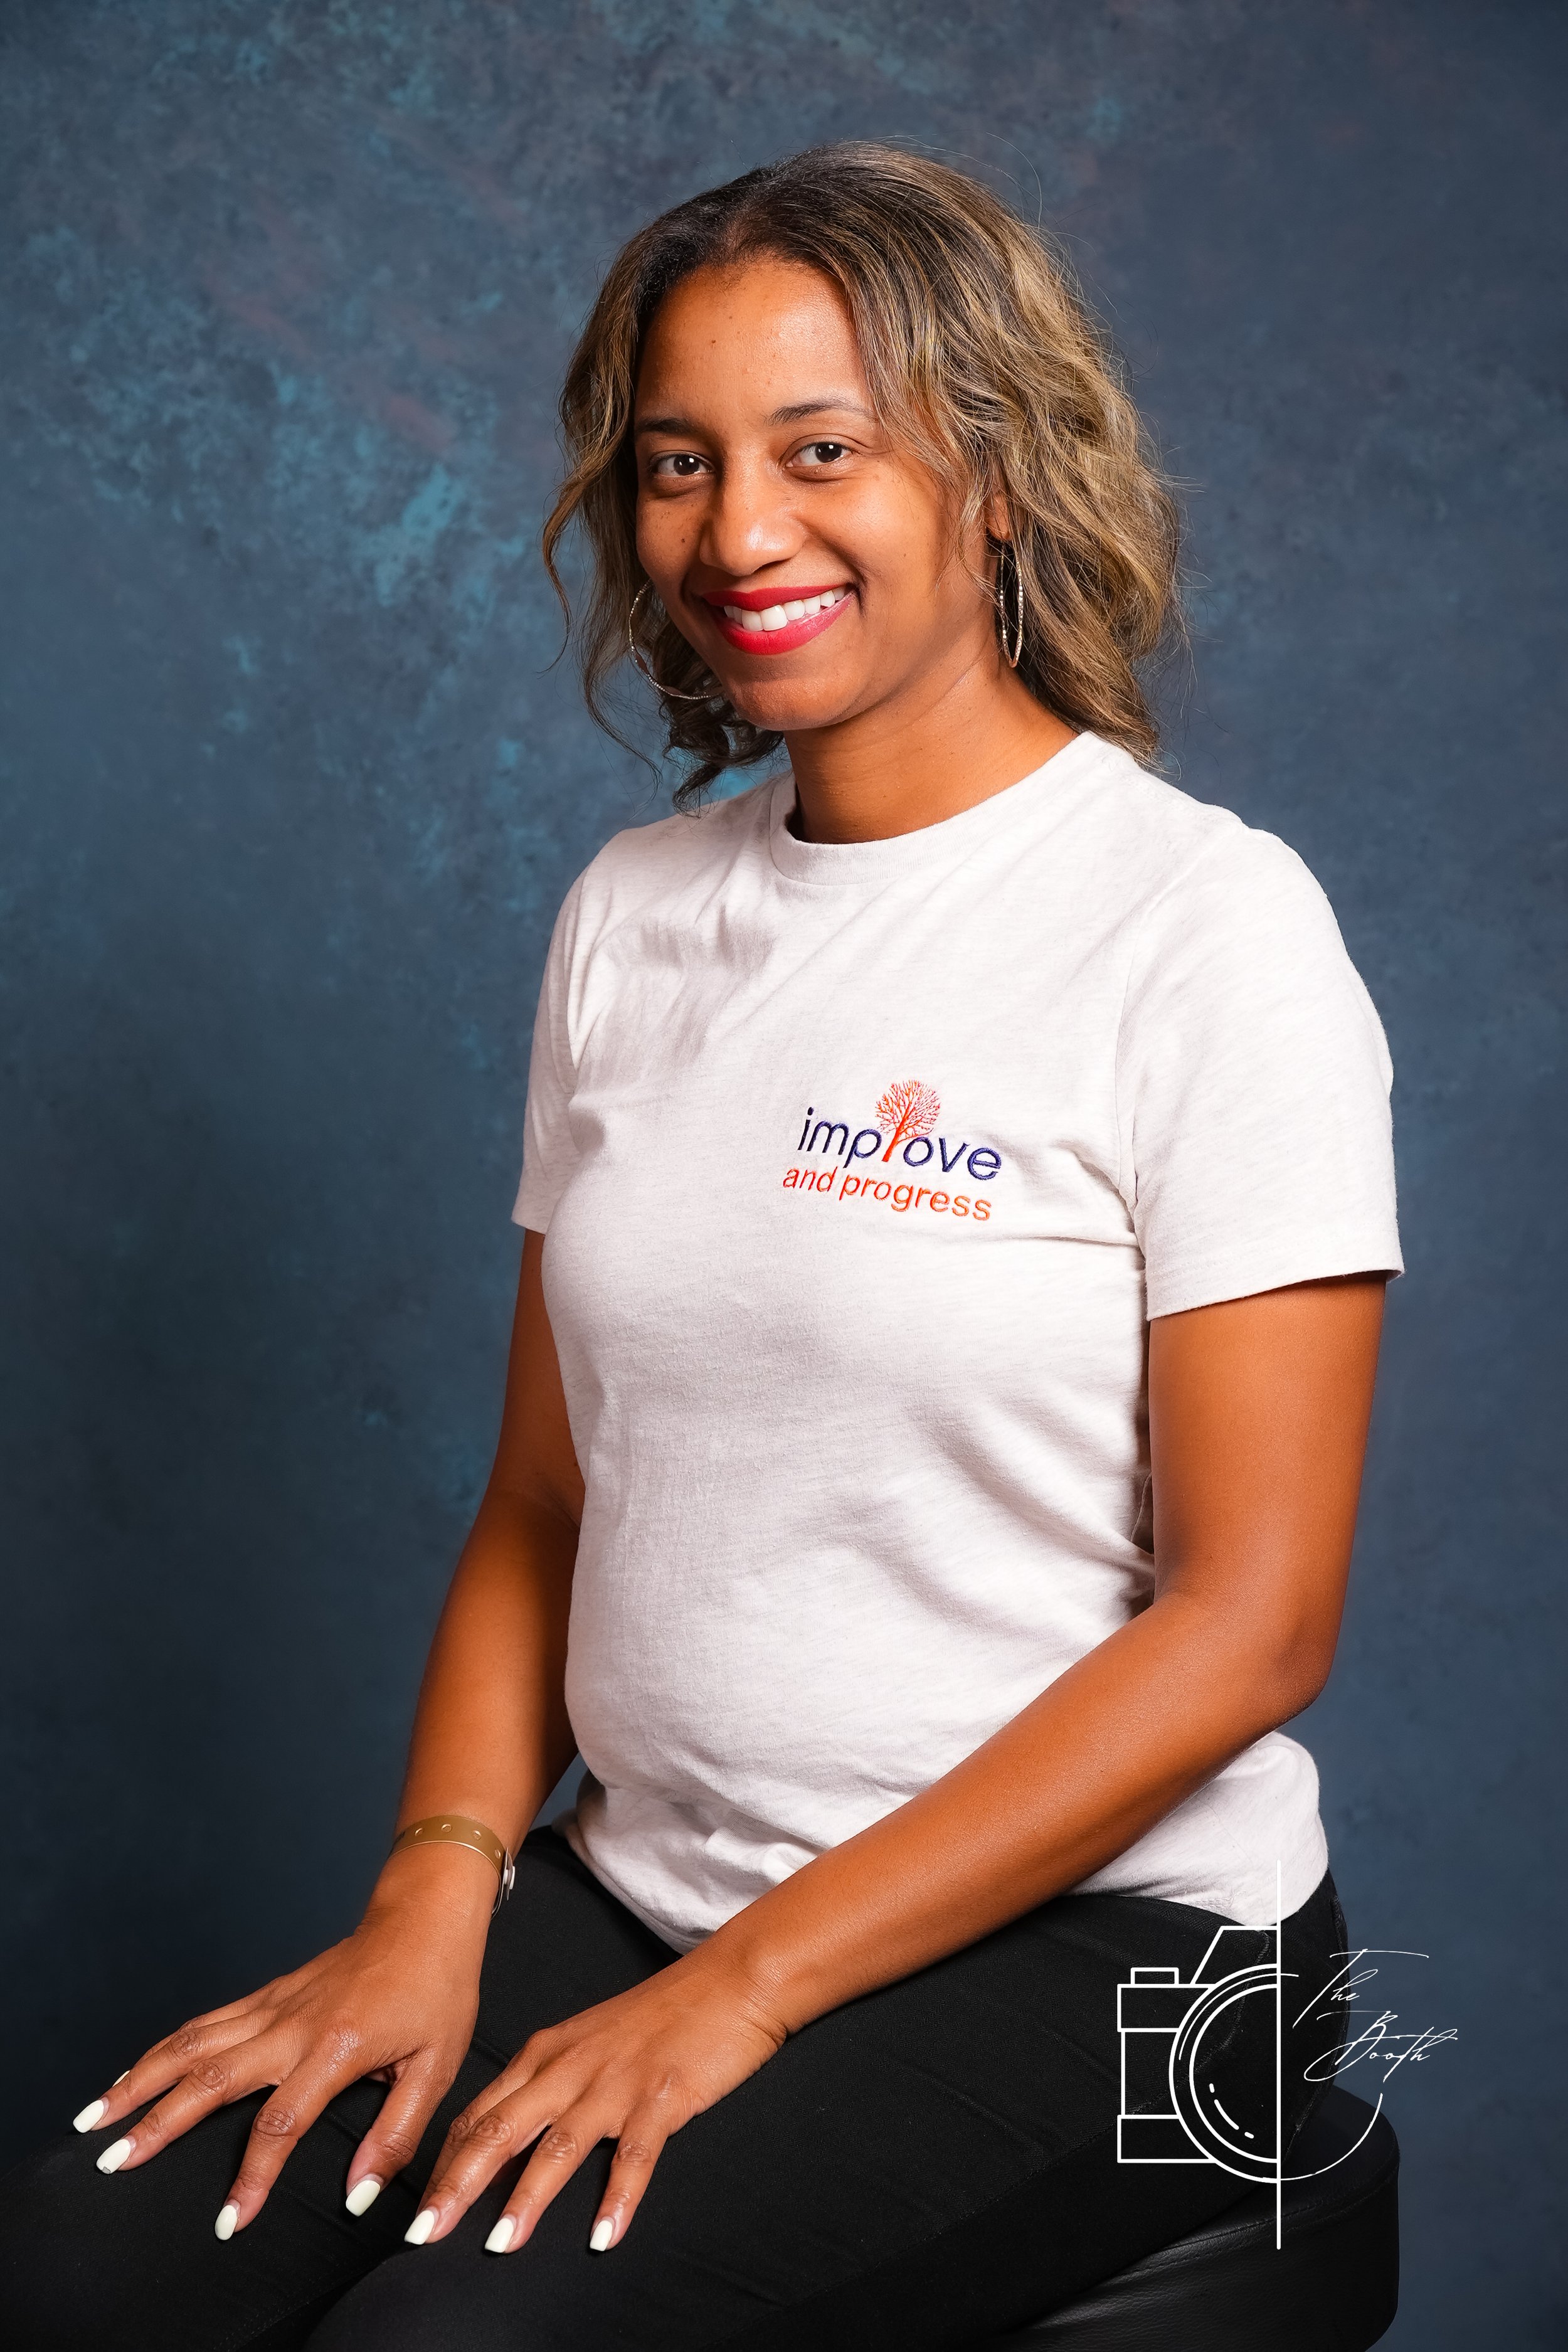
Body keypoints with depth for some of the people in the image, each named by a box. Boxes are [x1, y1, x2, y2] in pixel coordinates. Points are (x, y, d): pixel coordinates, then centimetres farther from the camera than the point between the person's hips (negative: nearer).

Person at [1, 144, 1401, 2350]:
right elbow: (545, 1507, 11)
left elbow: (1249, 1622, -13)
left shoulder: (1205, 925, -10)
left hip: (1083, 1944, -4)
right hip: (638, 1891, 5)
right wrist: (436, 1895, -5)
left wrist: (744, 1993, -15)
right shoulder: (632, 915, 8)